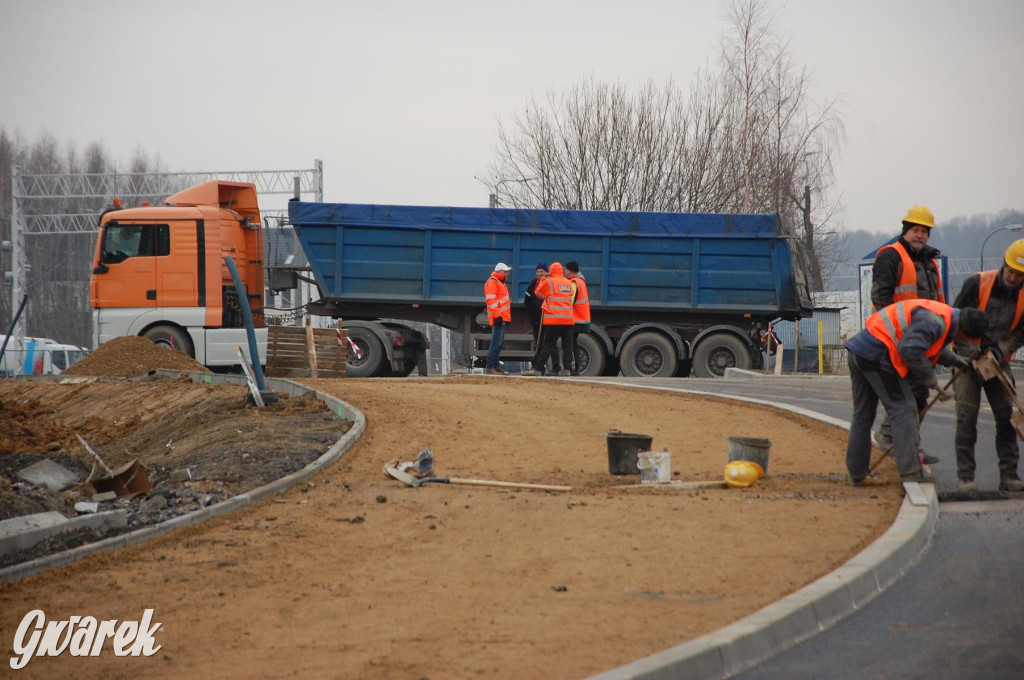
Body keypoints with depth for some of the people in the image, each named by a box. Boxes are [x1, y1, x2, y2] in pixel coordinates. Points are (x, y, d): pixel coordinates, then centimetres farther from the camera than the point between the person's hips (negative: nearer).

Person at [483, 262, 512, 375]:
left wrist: (507, 317, 25)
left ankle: (496, 365, 18)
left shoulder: (500, 282, 22)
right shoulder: (492, 282, -10)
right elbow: (490, 300, -20)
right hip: (498, 318, -11)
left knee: (500, 343, 13)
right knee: (496, 343, -14)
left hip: (502, 318, 11)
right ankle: (490, 367, -17)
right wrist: (497, 315, -25)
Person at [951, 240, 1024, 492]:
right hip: (968, 358, -3)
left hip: (998, 360, 3)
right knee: (967, 417, -9)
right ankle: (966, 477, -9)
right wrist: (969, 351, -18)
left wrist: (1000, 351, -18)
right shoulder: (977, 284, -15)